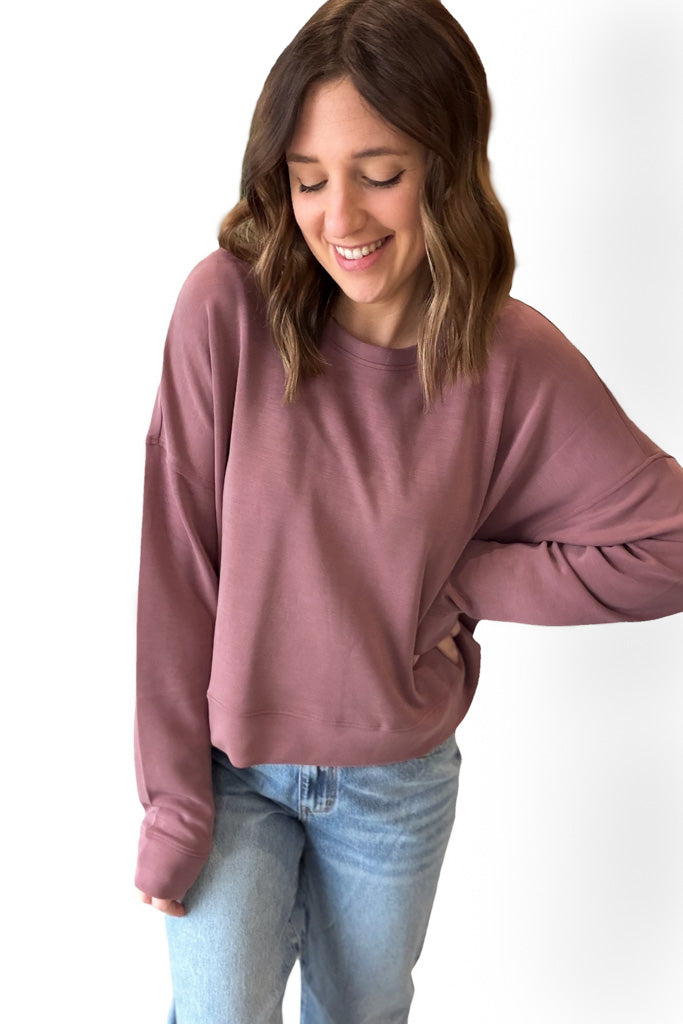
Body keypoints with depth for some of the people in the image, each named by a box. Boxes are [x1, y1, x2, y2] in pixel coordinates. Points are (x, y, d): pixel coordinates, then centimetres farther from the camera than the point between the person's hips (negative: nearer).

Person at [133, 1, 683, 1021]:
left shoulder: (516, 361, -15)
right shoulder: (229, 308, -19)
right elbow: (176, 567, -15)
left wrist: (461, 579, -13)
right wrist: (172, 802, -11)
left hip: (399, 783, 2)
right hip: (233, 765, -1)